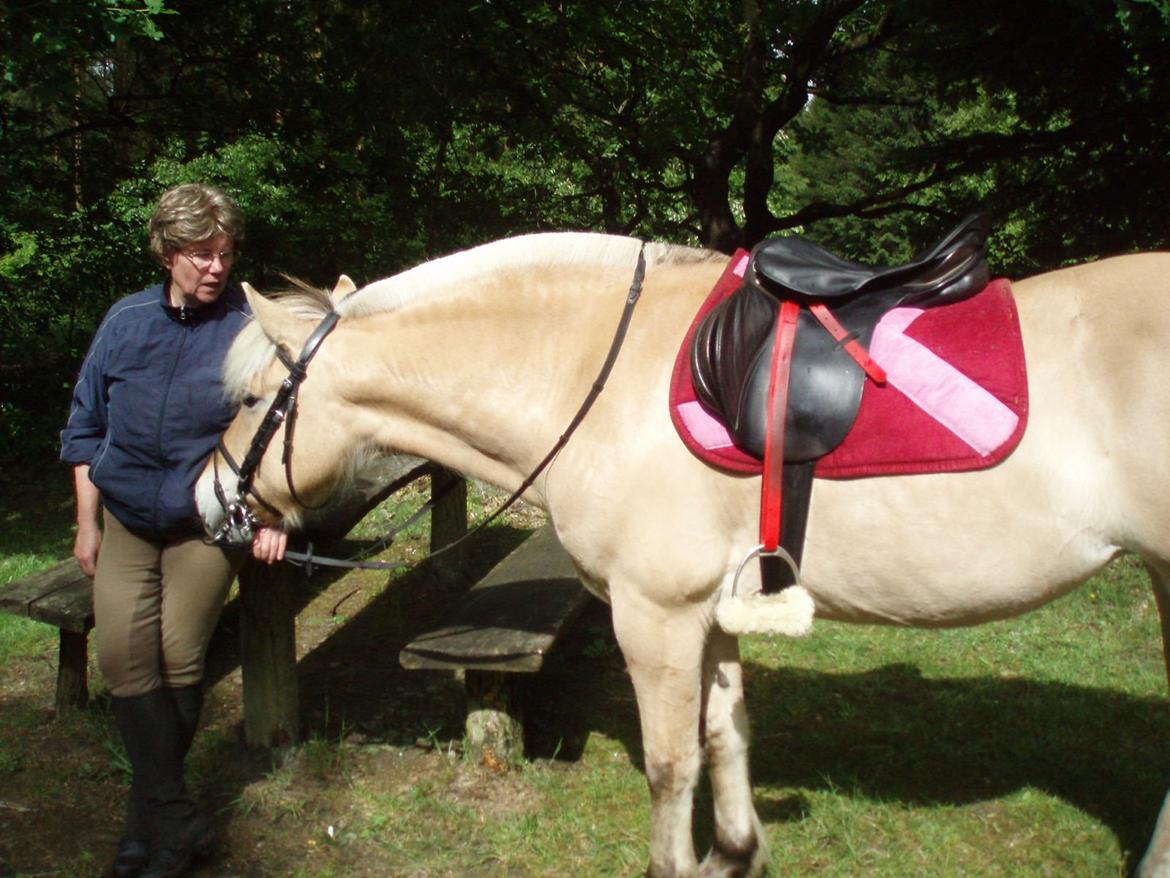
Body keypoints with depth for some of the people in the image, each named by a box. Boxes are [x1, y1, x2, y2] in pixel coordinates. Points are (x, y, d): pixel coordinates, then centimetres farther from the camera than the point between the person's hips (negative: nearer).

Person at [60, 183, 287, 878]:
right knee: (124, 655, -7)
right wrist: (87, 524, 6)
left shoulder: (251, 327, -10)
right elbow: (87, 427, 7)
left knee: (180, 659, 1)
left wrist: (273, 516, -15)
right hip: (126, 520, 3)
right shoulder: (127, 322, -1)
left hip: (208, 524, -3)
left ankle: (154, 814, 20)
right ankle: (176, 821, 1)